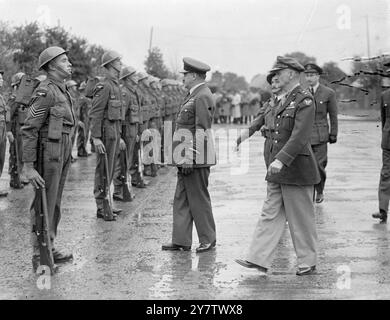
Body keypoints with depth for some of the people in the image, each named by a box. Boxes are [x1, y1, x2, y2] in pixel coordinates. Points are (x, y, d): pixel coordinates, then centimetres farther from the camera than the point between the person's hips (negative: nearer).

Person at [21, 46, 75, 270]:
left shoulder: (62, 92, 15)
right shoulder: (45, 92, -15)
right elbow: (29, 130, -17)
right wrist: (28, 167, -20)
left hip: (62, 153, 9)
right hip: (48, 153, -9)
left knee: (54, 204, 16)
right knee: (44, 205, -2)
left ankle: (49, 248, 27)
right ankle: (40, 258, 6)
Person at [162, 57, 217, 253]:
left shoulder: (202, 97, -15)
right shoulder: (194, 95, 16)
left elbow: (201, 131, -20)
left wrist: (189, 159, -22)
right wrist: (184, 159, 18)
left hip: (195, 159, -10)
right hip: (186, 157, 10)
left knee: (199, 200, 0)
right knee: (181, 199, 10)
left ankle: (208, 240, 13)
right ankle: (181, 241, 15)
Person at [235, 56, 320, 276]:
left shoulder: (305, 100, -14)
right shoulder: (284, 100, 15)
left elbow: (300, 136, -25)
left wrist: (281, 159, -32)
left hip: (296, 170, -9)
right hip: (279, 169, 9)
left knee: (302, 219, 3)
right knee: (270, 214, 4)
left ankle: (308, 262, 15)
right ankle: (259, 260, 4)